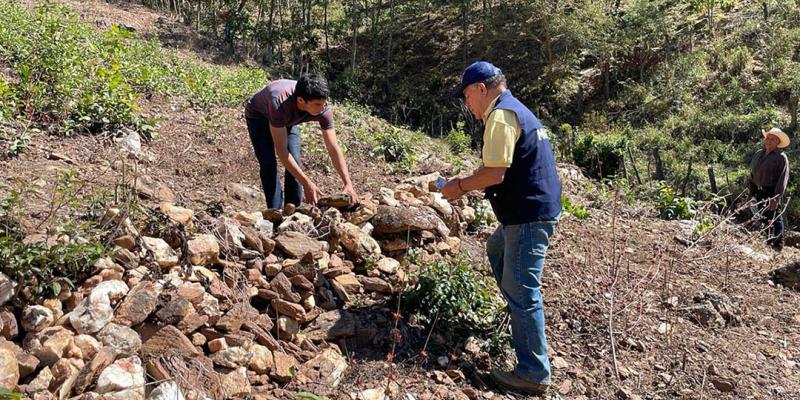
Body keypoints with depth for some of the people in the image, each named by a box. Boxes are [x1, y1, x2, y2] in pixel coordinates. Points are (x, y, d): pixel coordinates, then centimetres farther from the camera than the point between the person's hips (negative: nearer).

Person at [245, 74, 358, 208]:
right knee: (269, 165, -18)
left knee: (296, 163, -9)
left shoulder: (324, 109, -33)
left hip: (288, 120, 4)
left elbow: (334, 148, -27)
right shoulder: (279, 104, -46)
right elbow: (281, 150, -42)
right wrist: (307, 184, -43)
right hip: (259, 117, -4)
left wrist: (348, 184, -35)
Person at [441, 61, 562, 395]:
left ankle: (534, 374, 3)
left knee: (521, 291, -5)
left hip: (529, 216, -11)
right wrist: (467, 185, 14)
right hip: (535, 210, 11)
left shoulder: (500, 116, -15)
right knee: (496, 250, 31)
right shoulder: (515, 109, 18)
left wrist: (460, 186, -6)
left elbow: (494, 173, -22)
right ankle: (520, 315, 39)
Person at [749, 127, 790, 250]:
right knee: (764, 217, 15)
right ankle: (769, 241, 29)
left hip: (772, 192, -6)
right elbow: (752, 173, 15)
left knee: (776, 218, -3)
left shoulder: (781, 157, -11)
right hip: (759, 193, 7)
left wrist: (776, 197, -25)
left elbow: (783, 179, -18)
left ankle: (778, 244, 4)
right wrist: (752, 190, 12)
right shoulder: (758, 154, 8)